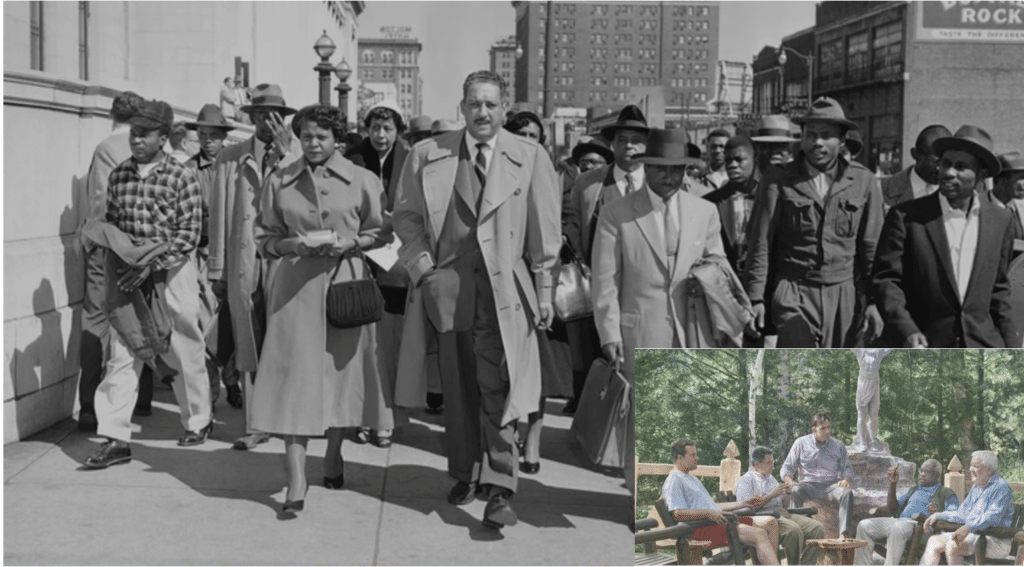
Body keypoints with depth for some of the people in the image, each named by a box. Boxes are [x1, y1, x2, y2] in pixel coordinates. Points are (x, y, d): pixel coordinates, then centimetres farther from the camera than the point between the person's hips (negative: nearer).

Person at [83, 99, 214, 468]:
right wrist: (115, 267, -3)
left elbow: (189, 233, -11)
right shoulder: (118, 175, 6)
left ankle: (198, 421, 29)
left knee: (183, 352, 8)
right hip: (128, 278, 4)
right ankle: (116, 438, -1)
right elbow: (110, 224, 13)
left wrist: (151, 265, -19)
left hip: (171, 274, -3)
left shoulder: (181, 177, -7)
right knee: (121, 355, -2)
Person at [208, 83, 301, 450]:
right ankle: (255, 426, 10)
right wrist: (216, 269, 6)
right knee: (248, 347, 3)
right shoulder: (229, 159, 9)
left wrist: (283, 153, -13)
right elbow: (219, 216, 8)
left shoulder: (298, 156, 8)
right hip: (243, 265, 1)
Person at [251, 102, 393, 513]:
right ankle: (296, 479, -9)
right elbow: (264, 238, 11)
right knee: (294, 374, -8)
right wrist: (289, 244, -9)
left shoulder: (361, 181, 3)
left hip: (346, 283, 0)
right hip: (296, 285, 0)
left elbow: (380, 233, 8)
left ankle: (334, 453, 32)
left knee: (342, 369, 8)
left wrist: (351, 243, -10)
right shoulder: (280, 182, 6)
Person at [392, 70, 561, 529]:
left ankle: (499, 489, -6)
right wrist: (422, 264, -2)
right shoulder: (427, 156, 5)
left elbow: (544, 230, 5)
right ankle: (463, 473, 26)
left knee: (497, 387, -9)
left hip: (504, 287, -2)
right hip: (447, 285, 2)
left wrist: (545, 289, 3)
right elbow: (406, 215, 12)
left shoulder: (530, 157, 3)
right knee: (457, 386, 11)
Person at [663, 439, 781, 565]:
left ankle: (771, 561, -12)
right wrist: (708, 513, -26)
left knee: (771, 523, -3)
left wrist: (743, 503, 26)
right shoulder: (674, 481, -3)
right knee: (759, 534, -25)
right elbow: (678, 514, -17)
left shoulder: (691, 479, 30)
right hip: (701, 528, -10)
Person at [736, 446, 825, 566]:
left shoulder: (771, 479, 31)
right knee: (794, 529, -37)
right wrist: (771, 495, -10)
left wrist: (788, 493, 11)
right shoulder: (745, 481, 5)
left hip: (783, 513, 8)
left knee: (818, 528, -15)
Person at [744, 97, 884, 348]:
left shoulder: (863, 181, 5)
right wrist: (756, 298, -2)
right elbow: (761, 243, 1)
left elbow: (872, 247, 8)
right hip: (794, 293, -2)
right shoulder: (779, 180, -1)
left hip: (846, 296, 2)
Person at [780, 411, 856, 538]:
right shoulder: (801, 443, 9)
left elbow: (847, 468, 16)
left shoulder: (838, 445, 14)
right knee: (795, 492, -36)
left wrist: (846, 480, -9)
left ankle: (844, 534, -37)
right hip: (808, 485, -1)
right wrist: (790, 481, -15)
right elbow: (787, 468, 8)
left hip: (830, 486, 1)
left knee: (847, 492, -31)